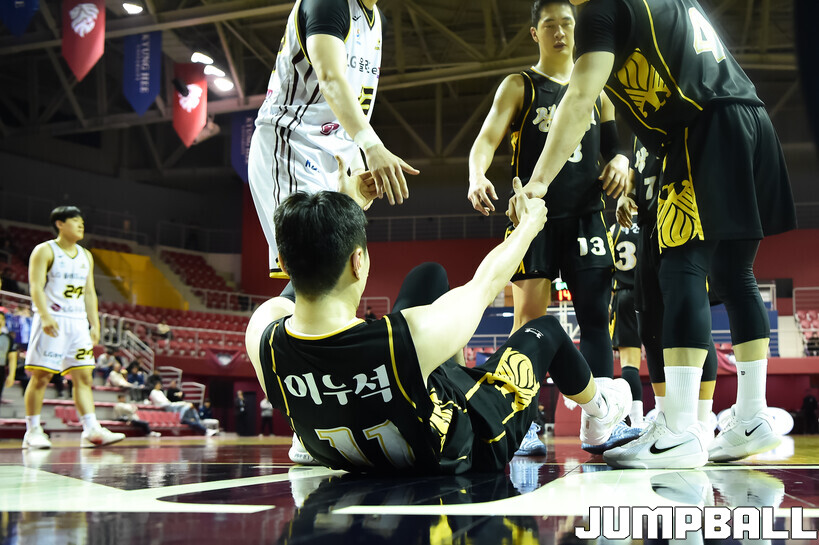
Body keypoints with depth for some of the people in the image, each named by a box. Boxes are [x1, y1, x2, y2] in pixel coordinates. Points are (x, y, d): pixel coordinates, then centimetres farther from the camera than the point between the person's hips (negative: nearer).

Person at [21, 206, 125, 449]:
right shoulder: (44, 251, -2)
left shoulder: (86, 256, 17)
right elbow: (36, 286, -12)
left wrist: (95, 324, 12)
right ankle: (32, 431, 4)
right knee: (41, 376, -4)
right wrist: (46, 316, -25)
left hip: (78, 322, 6)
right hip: (52, 322, -6)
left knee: (83, 376, -1)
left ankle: (91, 430, -6)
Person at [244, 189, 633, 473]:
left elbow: (308, 260, -6)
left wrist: (352, 197, 10)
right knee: (545, 329, 22)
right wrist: (530, 224, 3)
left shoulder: (263, 338, -31)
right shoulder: (414, 335, -43)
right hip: (467, 457, -4)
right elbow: (486, 282, -19)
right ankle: (597, 412, 55)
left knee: (428, 274, 17)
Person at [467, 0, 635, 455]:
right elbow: (487, 139, -10)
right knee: (530, 319, -10)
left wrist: (620, 163, -2)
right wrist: (477, 177, -31)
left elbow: (613, 148, 23)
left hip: (586, 216, 4)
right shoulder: (519, 86, 5)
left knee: (595, 316, 0)